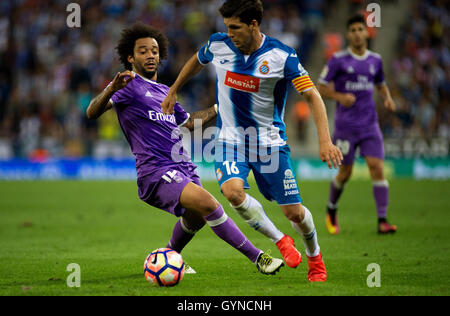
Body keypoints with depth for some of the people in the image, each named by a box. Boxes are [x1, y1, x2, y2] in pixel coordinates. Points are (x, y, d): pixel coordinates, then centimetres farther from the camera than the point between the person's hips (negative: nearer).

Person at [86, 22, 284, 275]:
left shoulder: (164, 91, 23)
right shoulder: (129, 86, -2)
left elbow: (188, 121, 35)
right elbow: (92, 113, -16)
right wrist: (111, 89, -35)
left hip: (183, 167, 9)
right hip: (156, 172, -9)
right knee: (207, 202, -25)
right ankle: (257, 257, -23)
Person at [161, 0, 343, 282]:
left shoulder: (282, 56, -17)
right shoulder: (218, 45, -6)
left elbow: (313, 96, -16)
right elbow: (197, 61, 18)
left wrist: (325, 141, -27)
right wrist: (173, 91, 25)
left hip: (269, 140, -2)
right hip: (231, 139, 2)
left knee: (293, 212, -2)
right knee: (232, 190, -28)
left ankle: (314, 255, 31)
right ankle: (280, 241, -4)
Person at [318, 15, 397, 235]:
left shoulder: (375, 60, 9)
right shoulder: (338, 59, -4)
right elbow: (321, 88, 0)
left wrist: (388, 98, 4)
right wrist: (340, 97, -18)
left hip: (370, 125, 3)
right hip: (345, 125, -3)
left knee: (377, 167, -10)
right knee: (345, 172, 4)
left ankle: (382, 221, -11)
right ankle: (331, 211, 31)